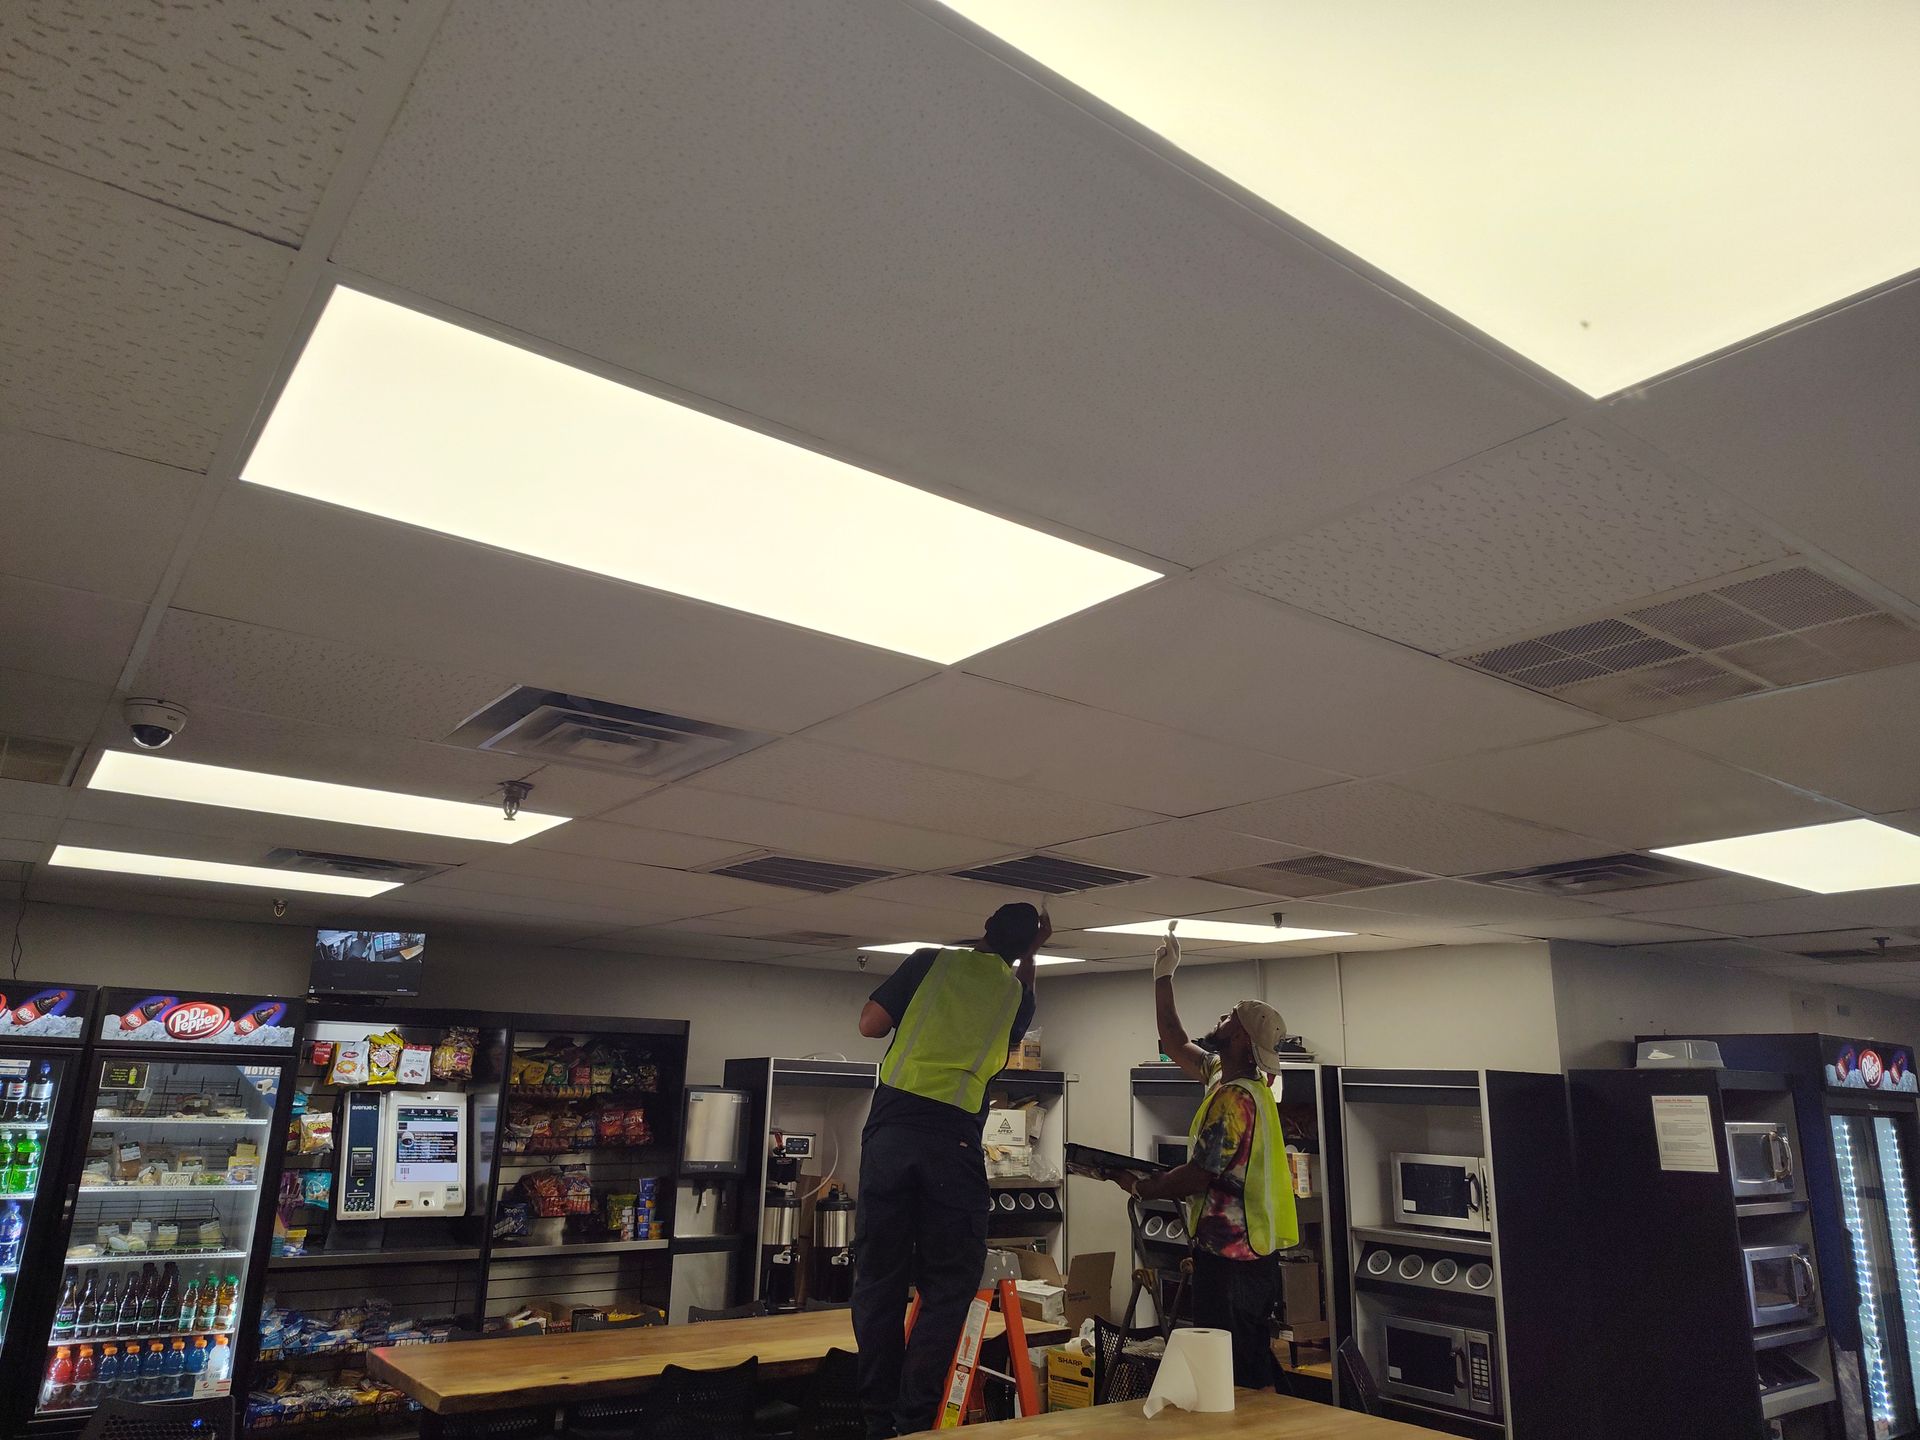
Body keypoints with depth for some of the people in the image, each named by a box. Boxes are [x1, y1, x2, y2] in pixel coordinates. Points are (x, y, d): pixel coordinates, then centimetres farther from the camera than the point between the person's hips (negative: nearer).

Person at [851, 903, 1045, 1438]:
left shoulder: (930, 963, 8)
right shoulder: (1017, 993, 11)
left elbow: (870, 1025, 6)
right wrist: (1029, 955, 39)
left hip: (891, 1127, 1)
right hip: (954, 1137, -1)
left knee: (879, 1275, 10)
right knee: (949, 1283, 9)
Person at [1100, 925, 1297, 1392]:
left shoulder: (1233, 1099, -21)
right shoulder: (1225, 1074, 9)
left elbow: (1196, 1178, -21)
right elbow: (1175, 1043, 21)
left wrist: (1140, 1186, -4)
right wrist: (1163, 977, 22)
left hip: (1230, 1255, -10)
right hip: (1253, 1249, 10)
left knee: (1230, 1375, -4)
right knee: (1253, 1369, 16)